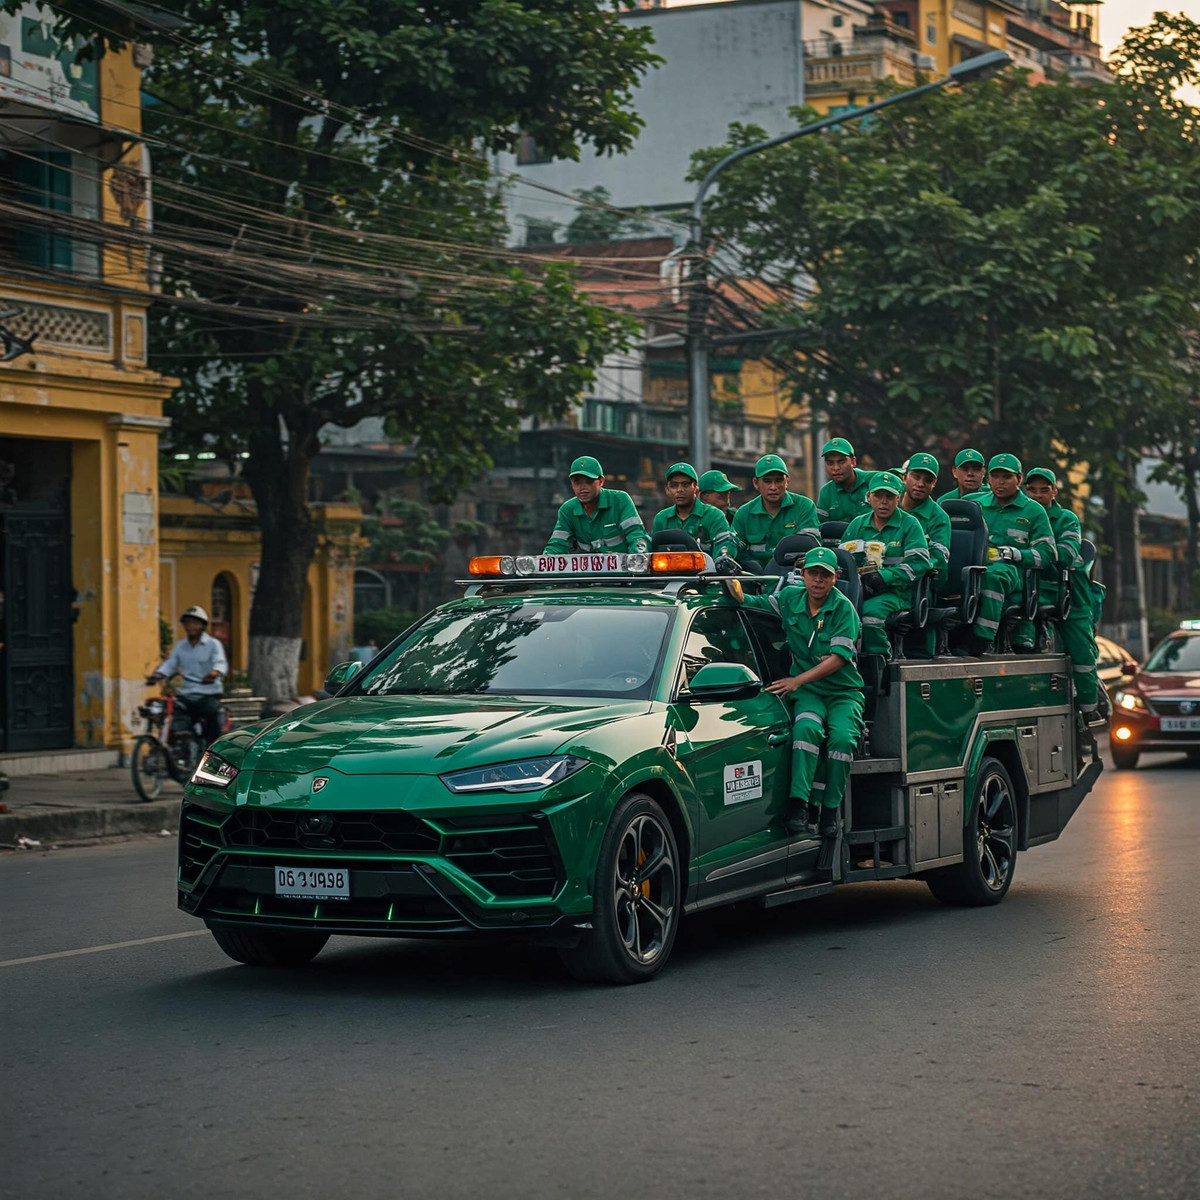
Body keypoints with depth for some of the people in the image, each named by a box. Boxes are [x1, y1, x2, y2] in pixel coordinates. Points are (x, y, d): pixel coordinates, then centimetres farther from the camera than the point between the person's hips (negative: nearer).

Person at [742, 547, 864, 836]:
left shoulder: (843, 609, -8)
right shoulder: (790, 598, 6)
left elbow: (838, 658, -15)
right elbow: (756, 604, 20)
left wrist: (798, 680, -22)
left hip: (844, 691, -2)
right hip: (808, 691, 2)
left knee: (841, 736, -31)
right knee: (807, 728, -32)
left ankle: (829, 810, -20)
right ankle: (799, 804, -39)